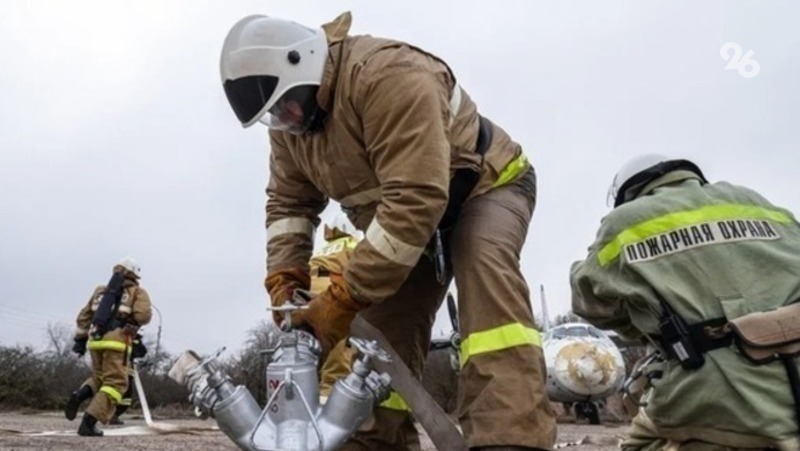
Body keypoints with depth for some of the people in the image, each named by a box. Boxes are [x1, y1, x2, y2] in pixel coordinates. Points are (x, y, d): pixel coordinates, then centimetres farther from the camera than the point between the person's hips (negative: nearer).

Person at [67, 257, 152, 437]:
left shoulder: (101, 290, 23)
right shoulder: (138, 292, 7)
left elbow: (84, 316, 21)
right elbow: (143, 315, -10)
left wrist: (80, 339, 24)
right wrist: (132, 320, 13)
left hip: (95, 340, 6)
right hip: (116, 341, -6)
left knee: (99, 379, 25)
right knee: (115, 382, -4)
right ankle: (88, 422, -18)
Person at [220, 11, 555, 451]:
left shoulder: (389, 76, -34)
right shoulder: (289, 121, -6)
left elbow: (414, 203, -40)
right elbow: (289, 202, 3)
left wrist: (342, 299, -36)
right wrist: (284, 281, -12)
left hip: (487, 185, -7)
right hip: (403, 217, 7)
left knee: (483, 266, -37)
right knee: (380, 335, -2)